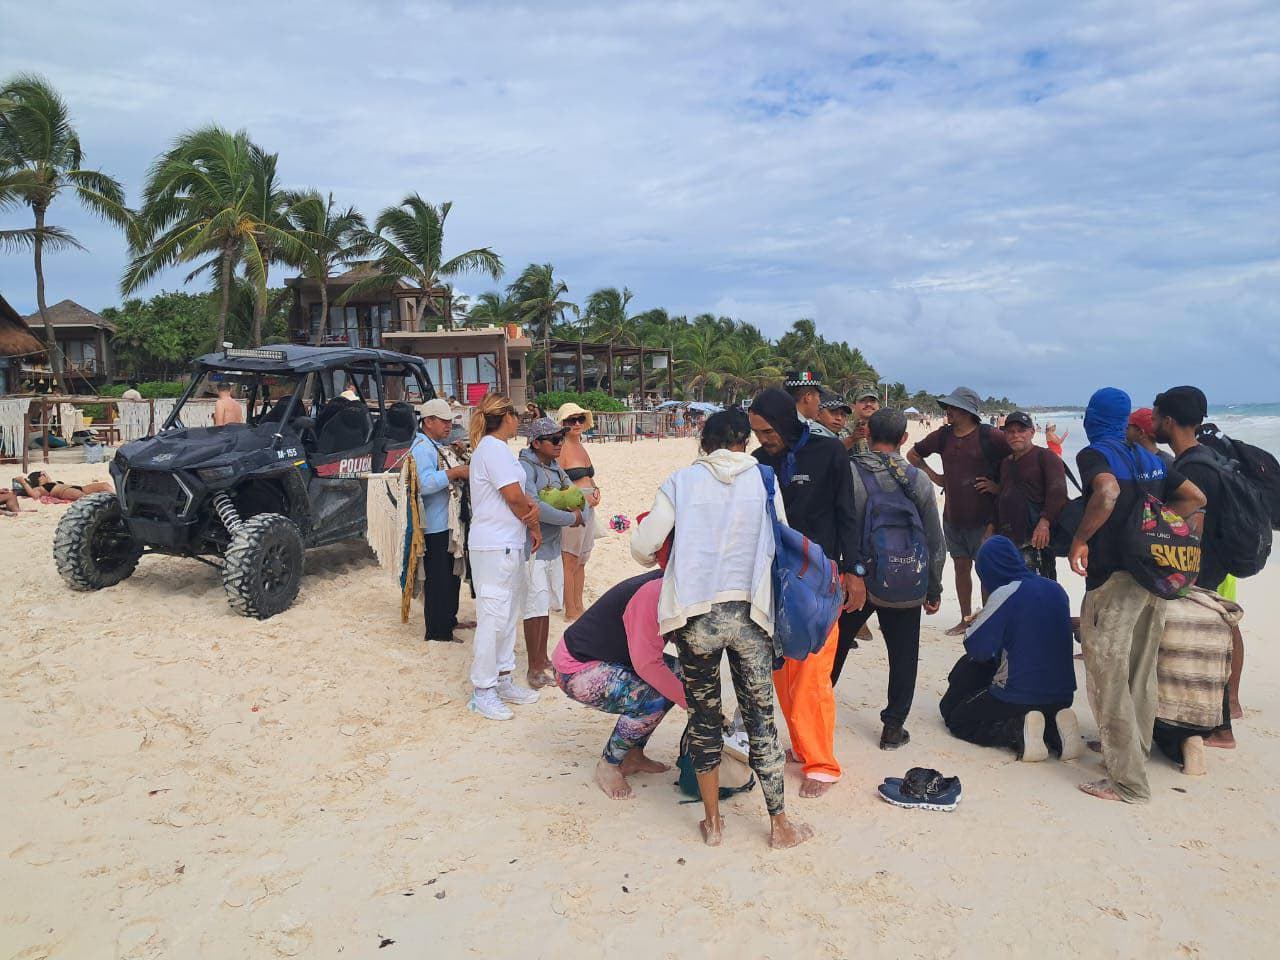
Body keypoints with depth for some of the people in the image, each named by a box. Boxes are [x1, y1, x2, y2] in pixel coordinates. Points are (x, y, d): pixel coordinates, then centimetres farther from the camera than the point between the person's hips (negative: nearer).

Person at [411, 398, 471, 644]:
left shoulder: (439, 447, 15)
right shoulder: (423, 447, -16)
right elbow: (424, 484, -29)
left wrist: (463, 471, 9)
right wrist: (455, 472, -24)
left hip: (449, 524, 10)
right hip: (434, 526, -10)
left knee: (452, 575, 20)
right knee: (437, 580, -2)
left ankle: (449, 620, 33)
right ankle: (437, 631, 7)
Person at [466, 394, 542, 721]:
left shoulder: (492, 447, 17)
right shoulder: (494, 447, -14)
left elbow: (517, 494, 14)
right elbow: (513, 496, -18)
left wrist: (531, 506, -7)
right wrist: (534, 525, -3)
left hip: (508, 544, 11)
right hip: (495, 547, -11)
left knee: (508, 615, 16)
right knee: (493, 617, -6)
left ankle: (503, 680, 25)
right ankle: (482, 692, 1)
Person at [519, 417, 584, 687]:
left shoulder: (555, 466, 9)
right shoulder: (525, 467, -16)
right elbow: (532, 507, -26)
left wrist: (578, 508, -5)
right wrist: (571, 519, -17)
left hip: (553, 545, 8)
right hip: (533, 546, -8)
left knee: (546, 605, 16)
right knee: (536, 606, -3)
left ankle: (543, 660, 28)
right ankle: (535, 668, 8)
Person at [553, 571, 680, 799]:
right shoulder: (653, 594, -28)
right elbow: (647, 664, -31)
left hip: (608, 658, 10)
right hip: (575, 670, -10)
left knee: (678, 672, 0)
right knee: (654, 700, -25)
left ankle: (632, 756, 10)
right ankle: (608, 765, -2)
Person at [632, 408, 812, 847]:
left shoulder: (681, 481, -1)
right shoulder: (763, 480, 2)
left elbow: (643, 547, -3)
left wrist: (666, 556, 19)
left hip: (695, 615, 0)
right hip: (749, 614, 0)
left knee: (703, 716, 15)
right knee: (760, 717, 12)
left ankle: (712, 822, 26)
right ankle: (779, 824, 22)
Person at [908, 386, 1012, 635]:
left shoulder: (989, 436, -11)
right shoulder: (943, 435, 4)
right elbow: (913, 455, 19)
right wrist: (933, 476, 9)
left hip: (983, 518, -5)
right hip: (952, 517, 5)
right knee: (961, 567, 13)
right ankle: (966, 618, 25)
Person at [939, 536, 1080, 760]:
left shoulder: (1004, 594, -16)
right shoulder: (1056, 589, 4)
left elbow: (976, 649, -14)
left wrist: (974, 625, 8)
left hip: (1019, 697, -6)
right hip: (1062, 697, 7)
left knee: (956, 719, 14)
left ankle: (1018, 731, -10)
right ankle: (1053, 729, 5)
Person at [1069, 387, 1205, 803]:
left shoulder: (1093, 454, -8)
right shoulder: (1150, 459, 13)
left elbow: (1108, 491, -28)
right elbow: (1196, 498, 16)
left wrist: (1079, 541, -20)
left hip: (1112, 580, -7)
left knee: (1109, 679, -2)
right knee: (1141, 675, 18)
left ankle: (1128, 782, 2)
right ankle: (1134, 755, 30)